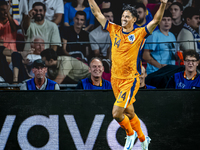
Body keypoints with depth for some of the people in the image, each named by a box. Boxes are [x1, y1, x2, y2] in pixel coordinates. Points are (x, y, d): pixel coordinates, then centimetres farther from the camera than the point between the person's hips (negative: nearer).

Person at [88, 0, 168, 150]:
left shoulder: (139, 33, -7)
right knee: (129, 114, 15)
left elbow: (156, 20, -17)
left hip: (130, 80, -5)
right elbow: (97, 13, 7)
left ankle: (130, 134, 13)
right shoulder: (114, 30, 5)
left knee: (117, 113, -13)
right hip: (115, 79, 5)